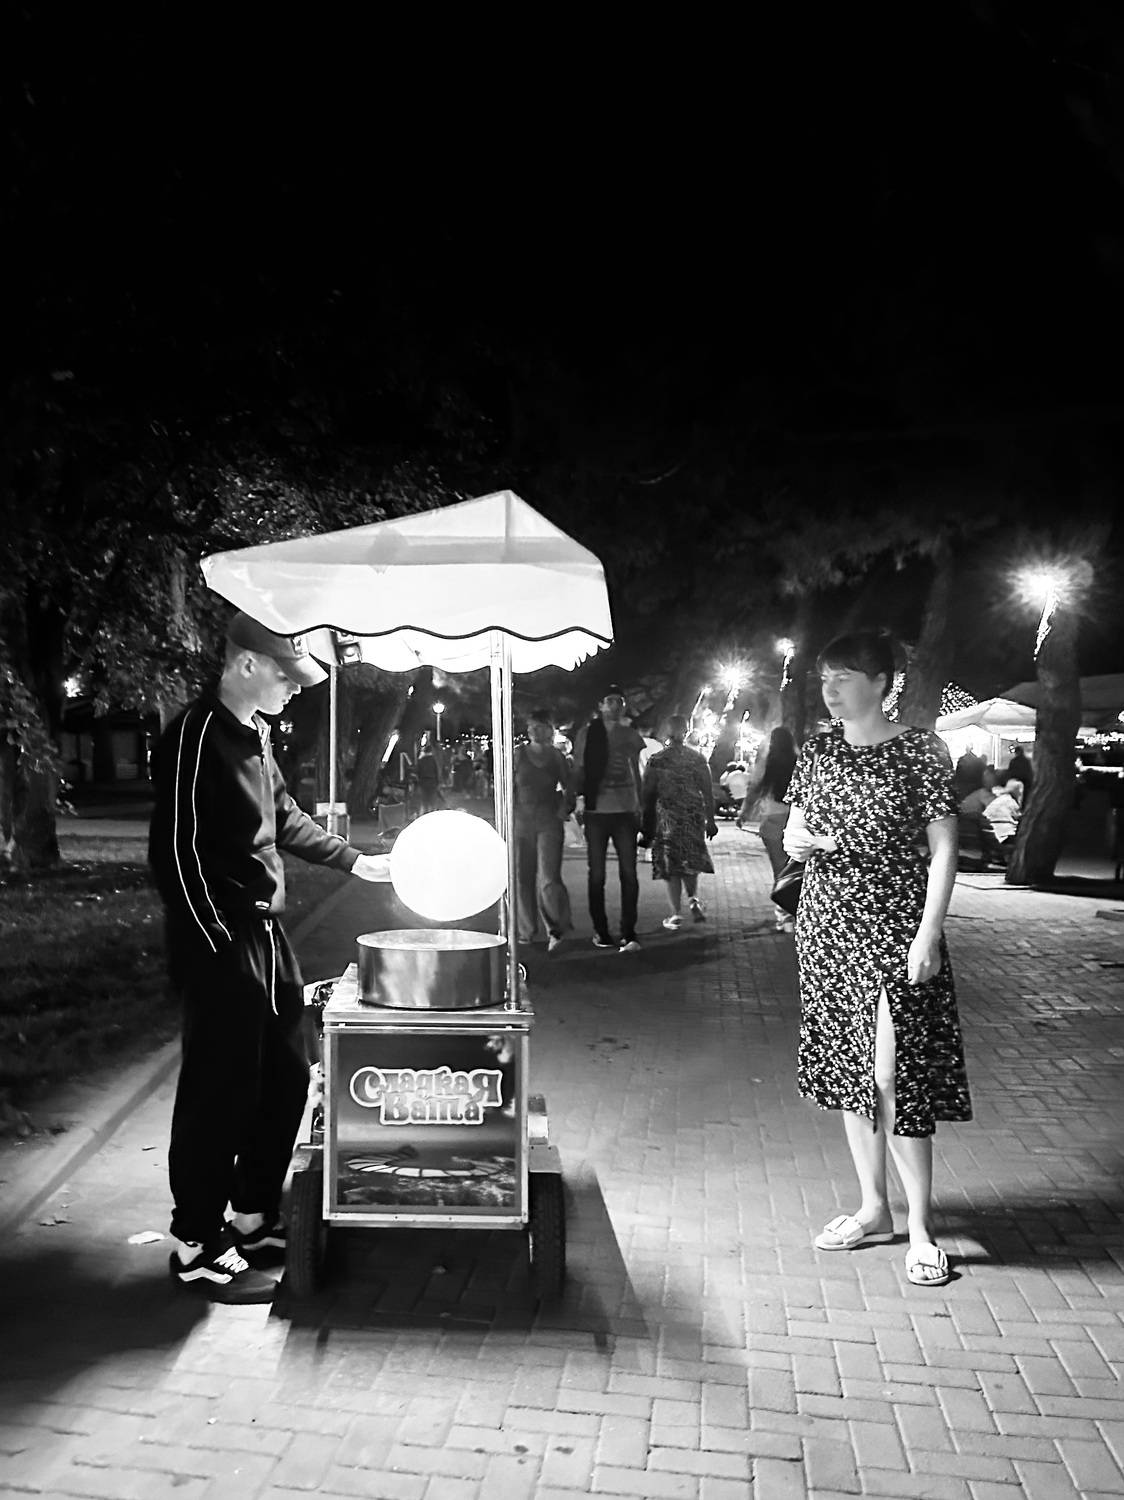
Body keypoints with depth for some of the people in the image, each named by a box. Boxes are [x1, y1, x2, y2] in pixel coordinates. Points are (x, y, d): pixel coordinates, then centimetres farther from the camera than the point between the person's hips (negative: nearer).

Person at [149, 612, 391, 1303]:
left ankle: (255, 1217, 31)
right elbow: (177, 853, -20)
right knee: (220, 1092, 1)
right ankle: (198, 1247, 17)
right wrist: (218, 951, -19)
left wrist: (356, 861, 22)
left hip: (267, 934, 9)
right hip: (220, 942, -9)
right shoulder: (195, 736, -17)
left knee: (285, 1079, 16)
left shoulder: (255, 734, 11)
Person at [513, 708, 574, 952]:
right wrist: (510, 812, -4)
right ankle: (526, 931, 17)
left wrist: (565, 808, 2)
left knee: (549, 878, -11)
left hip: (549, 821, -1)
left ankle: (558, 928, 4)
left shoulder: (556, 756, 7)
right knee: (522, 877, 5)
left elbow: (568, 788, 17)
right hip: (522, 820, 1)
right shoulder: (518, 753, 5)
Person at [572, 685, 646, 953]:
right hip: (596, 810, -1)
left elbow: (636, 772, 16)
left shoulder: (631, 735, 9)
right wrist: (580, 798, -7)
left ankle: (628, 934, 0)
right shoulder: (586, 734, 4)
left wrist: (638, 805, 13)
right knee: (597, 874, 6)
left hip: (625, 810, 1)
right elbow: (578, 770, 6)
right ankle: (600, 931, 17)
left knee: (629, 873, -4)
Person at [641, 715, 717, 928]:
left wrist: (647, 826, 5)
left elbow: (646, 794, -3)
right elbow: (708, 792, 2)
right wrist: (710, 820, 10)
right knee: (691, 861, 19)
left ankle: (676, 914, 2)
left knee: (671, 865, 4)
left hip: (667, 818, -2)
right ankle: (694, 899, -1)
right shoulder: (697, 758, 0)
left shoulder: (656, 760, -5)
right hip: (694, 817, 2)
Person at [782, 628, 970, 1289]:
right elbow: (794, 832, 15)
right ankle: (874, 1209, 26)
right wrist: (800, 842, -9)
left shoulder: (920, 752, -6)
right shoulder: (818, 752, 8)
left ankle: (921, 1226, 10)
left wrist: (928, 936, -14)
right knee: (848, 1073, 11)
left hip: (894, 932, -5)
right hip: (828, 929, 5)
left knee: (894, 1079, -6)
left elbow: (943, 851, -7)